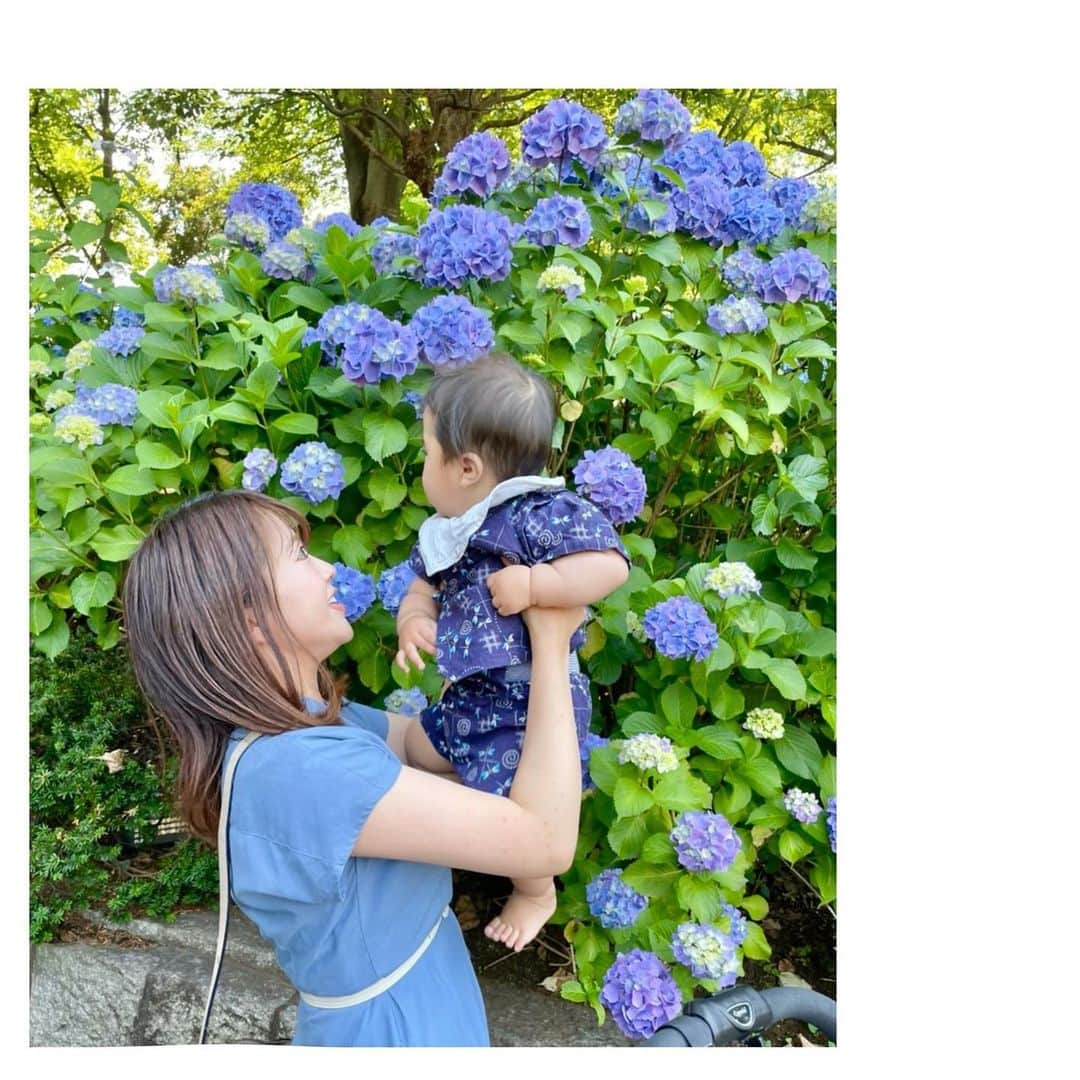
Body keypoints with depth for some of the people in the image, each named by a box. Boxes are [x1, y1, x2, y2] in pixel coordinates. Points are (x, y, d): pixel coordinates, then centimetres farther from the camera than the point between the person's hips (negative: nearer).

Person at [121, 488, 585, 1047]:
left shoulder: (315, 722, -5)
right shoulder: (296, 770, -33)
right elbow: (546, 841, -31)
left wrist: (541, 631, -5)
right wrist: (550, 644, -23)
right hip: (398, 1030, -7)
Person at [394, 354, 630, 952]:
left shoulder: (544, 514, -23)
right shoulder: (445, 531, 3)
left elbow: (610, 565, -32)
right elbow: (421, 592, 12)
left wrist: (531, 583, -32)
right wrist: (413, 623, -10)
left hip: (529, 704, -9)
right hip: (469, 694, 9)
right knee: (417, 749, 25)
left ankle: (536, 892, 31)